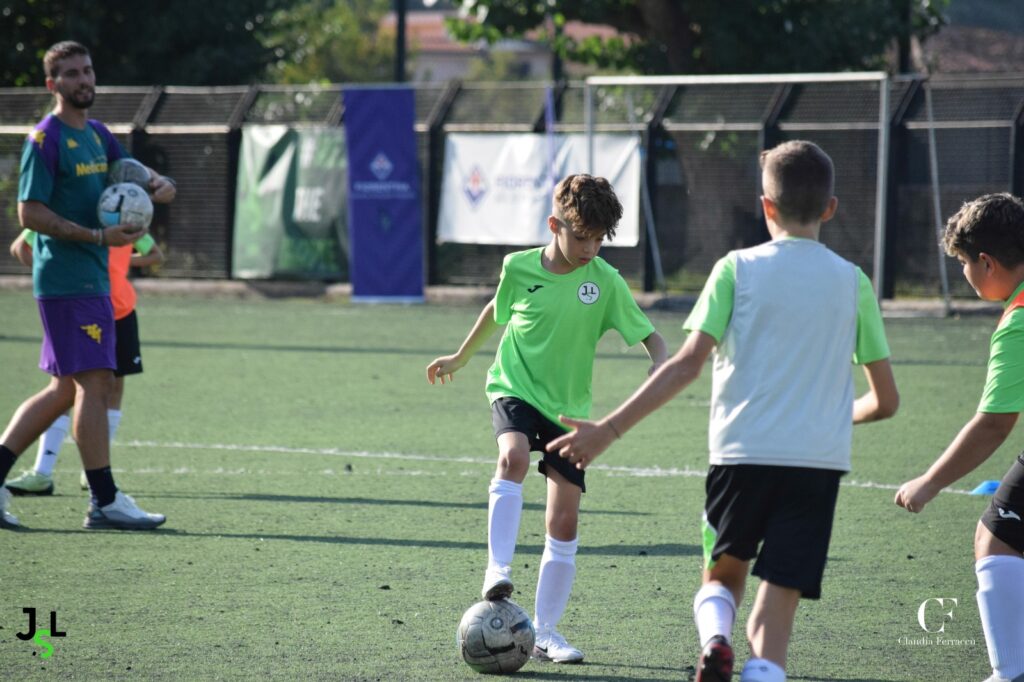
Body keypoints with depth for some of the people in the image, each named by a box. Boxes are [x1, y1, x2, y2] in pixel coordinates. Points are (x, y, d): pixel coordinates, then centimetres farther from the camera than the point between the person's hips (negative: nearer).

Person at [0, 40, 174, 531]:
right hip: (66, 282, -9)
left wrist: (160, 186, 2)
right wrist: (99, 237, -21)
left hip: (93, 278, 9)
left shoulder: (97, 135, 14)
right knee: (94, 383, -9)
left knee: (65, 389, 11)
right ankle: (105, 502, -6)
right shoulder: (45, 140, -11)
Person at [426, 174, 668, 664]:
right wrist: (460, 358, 27)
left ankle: (546, 632, 11)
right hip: (514, 389, -1)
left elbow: (650, 337, -4)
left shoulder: (605, 281, -8)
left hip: (568, 407, 2)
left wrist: (660, 366, -27)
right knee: (513, 457, -35)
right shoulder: (519, 268, -6)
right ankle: (498, 571, -39)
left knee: (564, 522, 0)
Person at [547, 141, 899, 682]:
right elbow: (885, 401, 11)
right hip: (820, 461, 1)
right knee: (775, 613, 1)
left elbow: (688, 364, -8)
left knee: (722, 576, 21)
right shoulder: (852, 283, 7)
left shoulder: (738, 269, 1)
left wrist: (608, 430, -5)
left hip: (741, 454, -1)